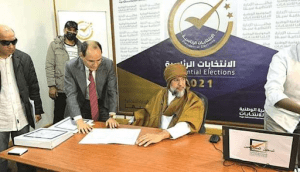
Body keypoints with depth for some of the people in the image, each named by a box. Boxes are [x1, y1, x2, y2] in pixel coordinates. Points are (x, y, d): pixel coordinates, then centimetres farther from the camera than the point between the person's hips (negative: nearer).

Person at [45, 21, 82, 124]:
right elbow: (49, 66, -3)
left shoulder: (80, 46, 11)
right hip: (60, 88, -3)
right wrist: (51, 86, -10)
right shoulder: (55, 45, 1)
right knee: (59, 116, 6)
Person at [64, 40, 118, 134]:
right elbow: (71, 94, -22)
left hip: (102, 105, 1)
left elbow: (112, 91, -11)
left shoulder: (108, 64, -16)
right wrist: (79, 120, -33)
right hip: (80, 106, -1)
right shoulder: (71, 66, -18)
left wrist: (112, 116, -18)